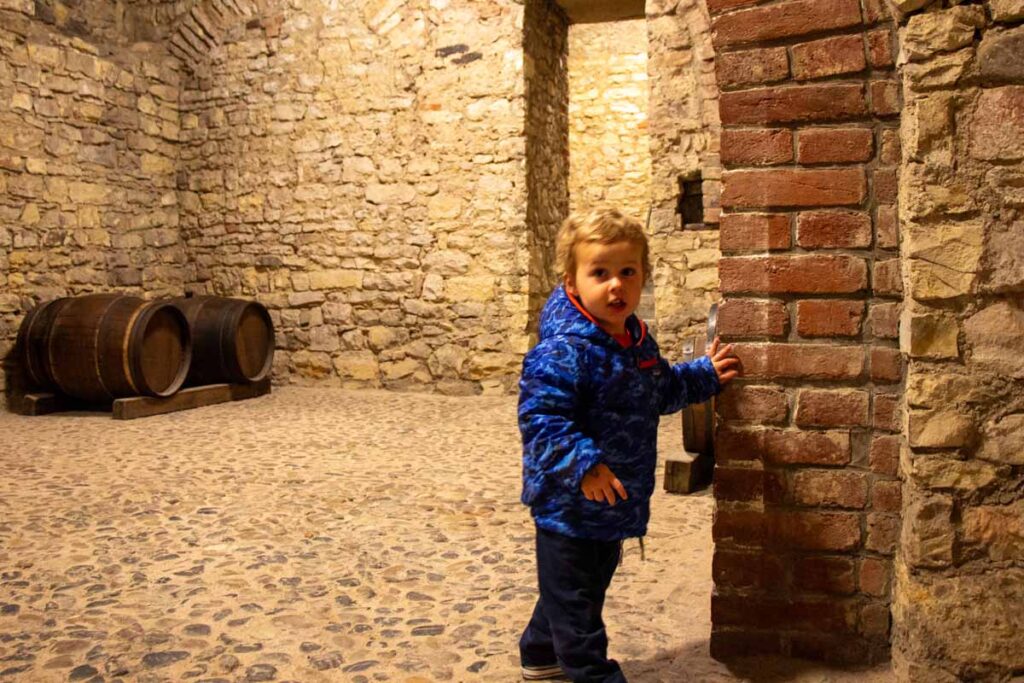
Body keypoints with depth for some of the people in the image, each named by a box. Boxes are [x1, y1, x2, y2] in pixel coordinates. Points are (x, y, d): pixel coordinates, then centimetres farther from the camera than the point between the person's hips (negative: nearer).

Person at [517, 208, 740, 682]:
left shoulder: (638, 341, 6)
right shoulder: (564, 351, -24)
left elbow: (662, 391, 24)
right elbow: (541, 418, -29)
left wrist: (705, 375, 19)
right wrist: (583, 464, -37)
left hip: (613, 501, 10)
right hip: (569, 505, -10)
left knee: (587, 587, 26)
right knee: (573, 600, 6)